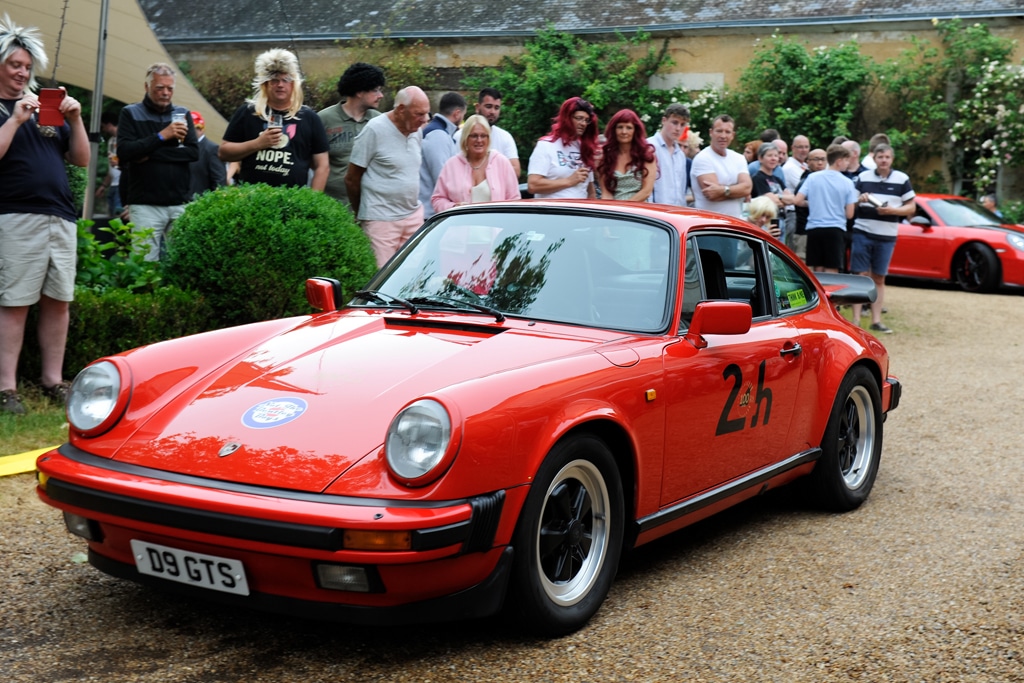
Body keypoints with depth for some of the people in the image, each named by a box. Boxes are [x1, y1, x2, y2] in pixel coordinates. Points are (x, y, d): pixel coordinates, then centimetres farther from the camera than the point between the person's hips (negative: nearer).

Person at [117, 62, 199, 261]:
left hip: (180, 203, 3)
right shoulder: (131, 114, 6)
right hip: (145, 205, -2)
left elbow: (194, 152, 0)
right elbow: (123, 152, -8)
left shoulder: (182, 114, 13)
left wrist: (151, 155, -7)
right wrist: (161, 136, -13)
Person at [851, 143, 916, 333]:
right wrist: (860, 199, -10)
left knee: (879, 279, 8)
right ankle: (856, 320, -1)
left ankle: (876, 321, 12)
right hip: (862, 233, 0)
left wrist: (892, 210, -13)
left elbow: (911, 207, 4)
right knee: (860, 276, -2)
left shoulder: (902, 179, 3)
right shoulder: (863, 177, 5)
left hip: (886, 236, 0)